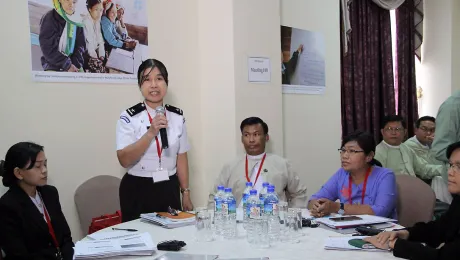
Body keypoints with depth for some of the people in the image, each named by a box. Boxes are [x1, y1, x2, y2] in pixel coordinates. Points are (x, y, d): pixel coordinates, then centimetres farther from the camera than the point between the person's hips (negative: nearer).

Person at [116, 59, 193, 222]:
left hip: (169, 189, 3)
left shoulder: (177, 116, 3)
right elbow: (124, 160, -17)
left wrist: (186, 193, 6)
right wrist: (151, 132, -26)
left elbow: (181, 157, 7)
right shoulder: (129, 117, -9)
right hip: (138, 191, -3)